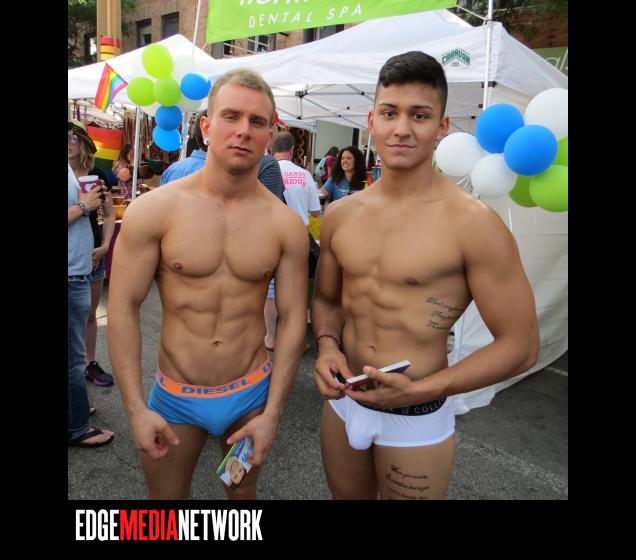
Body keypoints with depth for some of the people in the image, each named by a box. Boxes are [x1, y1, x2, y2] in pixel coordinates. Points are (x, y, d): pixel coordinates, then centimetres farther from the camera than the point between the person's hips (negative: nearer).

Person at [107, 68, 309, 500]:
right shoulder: (153, 211, -12)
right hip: (174, 396, 0)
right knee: (166, 496, 20)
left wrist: (272, 414, -7)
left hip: (251, 392, 1)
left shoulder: (286, 225, -9)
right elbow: (124, 308, -9)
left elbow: (293, 318, -6)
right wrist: (136, 409, -10)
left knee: (243, 492, 23)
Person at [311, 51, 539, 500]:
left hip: (416, 418, -5)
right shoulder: (340, 215, -2)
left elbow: (520, 345, -14)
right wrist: (327, 346, -8)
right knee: (346, 496, 26)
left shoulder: (475, 224, -18)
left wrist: (420, 390, -21)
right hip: (341, 401, 5)